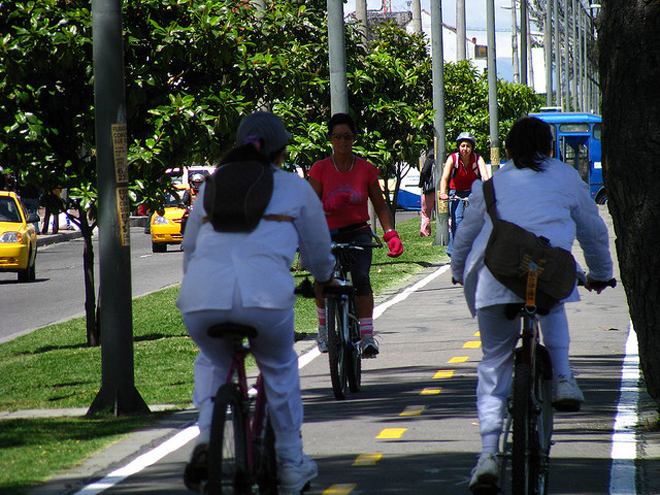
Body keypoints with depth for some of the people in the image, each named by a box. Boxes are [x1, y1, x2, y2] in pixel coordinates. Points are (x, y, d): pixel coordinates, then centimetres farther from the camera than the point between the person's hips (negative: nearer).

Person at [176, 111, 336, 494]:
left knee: (213, 362, 33)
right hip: (265, 294, -2)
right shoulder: (295, 187, 20)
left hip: (203, 298, 2)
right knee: (280, 368, 27)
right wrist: (325, 277, 53)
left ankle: (206, 437, 12)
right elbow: (319, 250, 31)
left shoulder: (212, 186, 26)